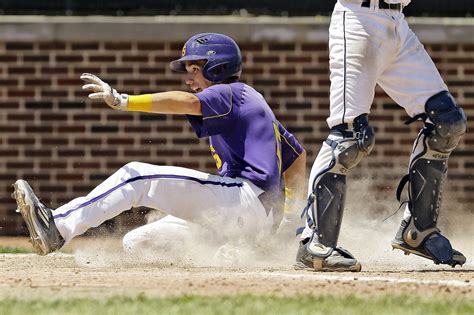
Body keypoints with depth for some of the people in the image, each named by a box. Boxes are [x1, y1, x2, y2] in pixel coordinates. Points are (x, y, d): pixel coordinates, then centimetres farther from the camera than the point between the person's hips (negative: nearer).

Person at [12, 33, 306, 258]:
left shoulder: (230, 93, -1)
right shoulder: (254, 100, 30)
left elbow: (188, 102, -23)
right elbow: (298, 155, 35)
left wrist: (123, 101, -32)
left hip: (247, 198, -10)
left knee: (138, 177, -19)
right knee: (135, 242, 10)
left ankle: (58, 227, -29)